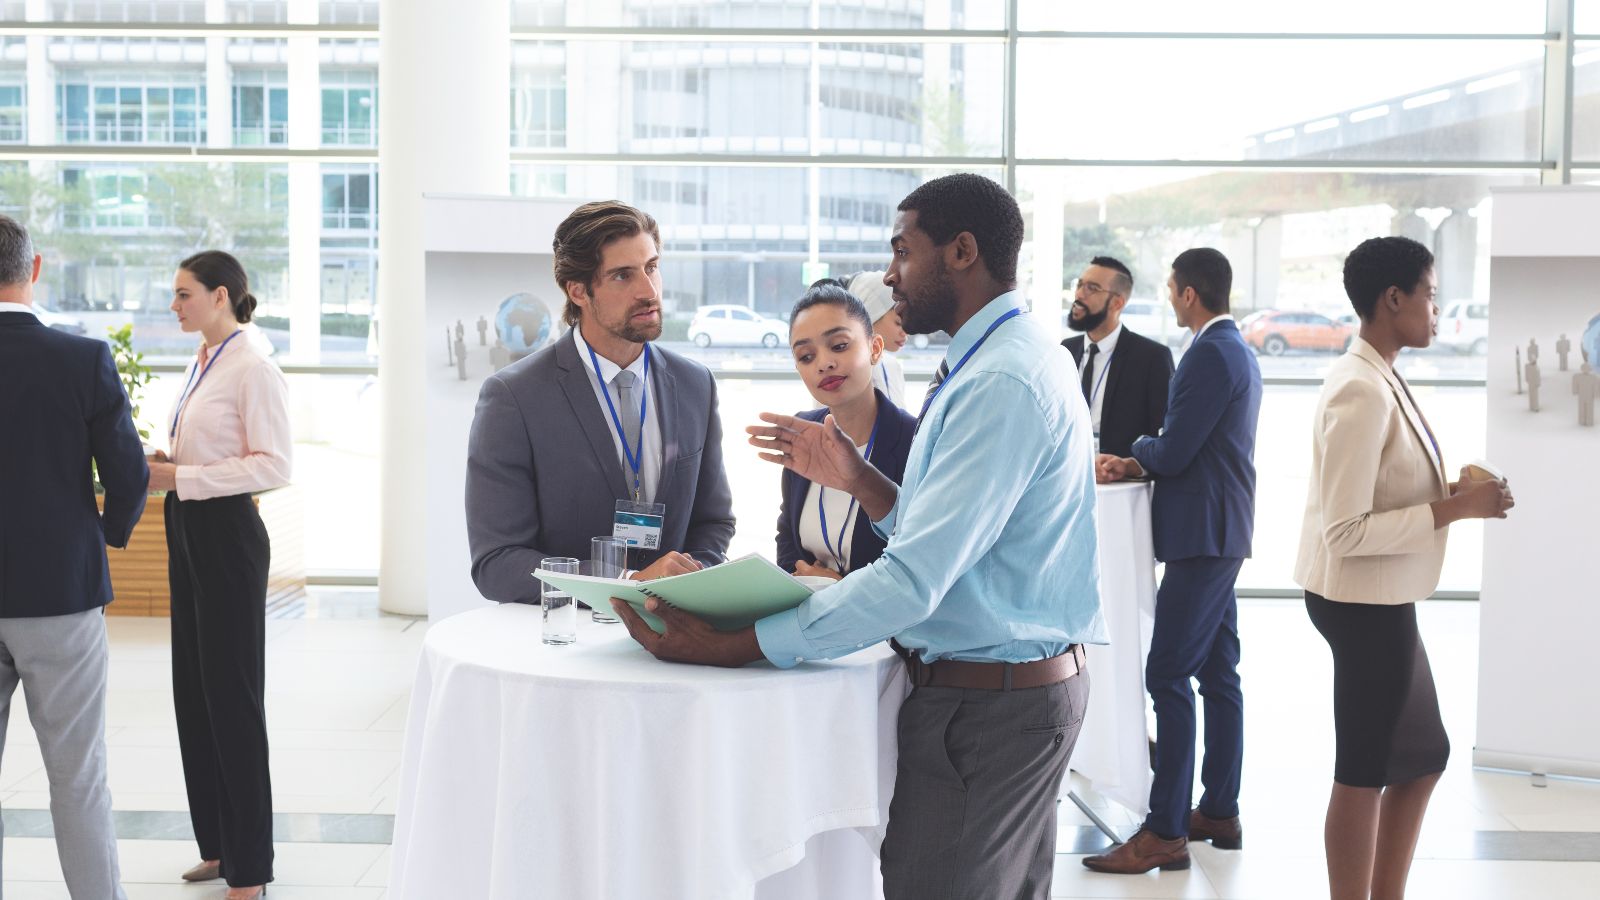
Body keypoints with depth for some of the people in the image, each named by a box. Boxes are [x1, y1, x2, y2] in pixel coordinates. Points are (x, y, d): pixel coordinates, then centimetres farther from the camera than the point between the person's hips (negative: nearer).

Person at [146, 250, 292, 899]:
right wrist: (158, 467, 2)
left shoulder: (252, 370, -13)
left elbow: (273, 464, -19)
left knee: (231, 694, -2)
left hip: (225, 532, -9)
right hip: (187, 531, 9)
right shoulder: (199, 366, 13)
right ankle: (217, 843, 24)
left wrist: (179, 478, -20)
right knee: (193, 688, 12)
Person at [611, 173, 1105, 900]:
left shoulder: (1001, 383, -22)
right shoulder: (1005, 361, 13)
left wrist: (732, 647, -31)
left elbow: (914, 579, -29)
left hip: (985, 698, -11)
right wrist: (855, 478, 4)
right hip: (1024, 684, 11)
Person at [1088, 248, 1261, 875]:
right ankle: (1220, 812, 22)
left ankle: (1165, 833, -7)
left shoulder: (1211, 354, -17)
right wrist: (1138, 464, 8)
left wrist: (1137, 454, 2)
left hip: (1202, 537, -11)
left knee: (1168, 676, -9)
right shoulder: (1236, 349, 16)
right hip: (1220, 533, 11)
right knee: (1218, 675, 14)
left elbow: (1173, 454, -18)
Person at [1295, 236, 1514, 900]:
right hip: (1366, 602, -10)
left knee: (1423, 757, 20)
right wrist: (1454, 509, -20)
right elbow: (1346, 531, -25)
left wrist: (1452, 492, 2)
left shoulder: (1377, 380, 8)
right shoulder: (1362, 392, -22)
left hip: (1381, 602, 10)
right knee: (1365, 771, 4)